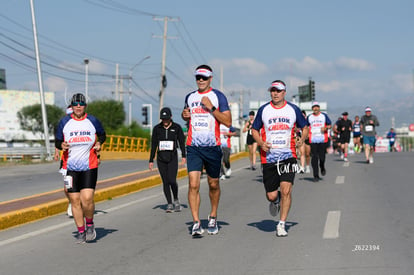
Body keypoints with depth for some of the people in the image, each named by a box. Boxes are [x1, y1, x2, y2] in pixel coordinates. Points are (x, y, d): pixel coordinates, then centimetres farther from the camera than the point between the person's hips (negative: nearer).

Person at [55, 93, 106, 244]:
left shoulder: (93, 121, 3)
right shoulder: (64, 122, 3)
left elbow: (102, 134, 20)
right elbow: (57, 141, 10)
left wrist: (99, 143, 1)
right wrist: (61, 145, -12)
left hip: (89, 167, -1)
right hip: (70, 167, 1)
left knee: (87, 199, -13)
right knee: (75, 201, 2)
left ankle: (90, 224, 14)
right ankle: (81, 231, 16)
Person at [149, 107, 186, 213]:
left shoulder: (177, 127, 0)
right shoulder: (157, 128, 4)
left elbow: (182, 142, -3)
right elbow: (153, 145, 8)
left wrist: (183, 156, -16)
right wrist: (151, 160, 6)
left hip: (172, 158, -2)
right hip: (161, 158, 2)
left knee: (172, 181, -14)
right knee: (165, 182, 1)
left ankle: (176, 200, 11)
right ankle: (170, 205, 9)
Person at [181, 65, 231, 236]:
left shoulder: (218, 96, 0)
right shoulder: (190, 97, 12)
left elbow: (228, 122, -7)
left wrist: (211, 108, -16)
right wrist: (185, 115, 4)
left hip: (212, 147, -2)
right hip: (193, 147, 2)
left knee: (213, 184, 11)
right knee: (193, 185, -11)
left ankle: (213, 218, 31)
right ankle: (196, 223, -11)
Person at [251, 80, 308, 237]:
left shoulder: (293, 109, 4)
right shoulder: (263, 110, 4)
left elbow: (304, 127, 15)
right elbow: (255, 130, 13)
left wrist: (302, 139, -5)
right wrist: (261, 143, -6)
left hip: (288, 156, -1)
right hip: (268, 158, 1)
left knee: (286, 190, -16)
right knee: (271, 196, 1)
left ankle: (281, 225, -4)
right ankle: (275, 200, 39)